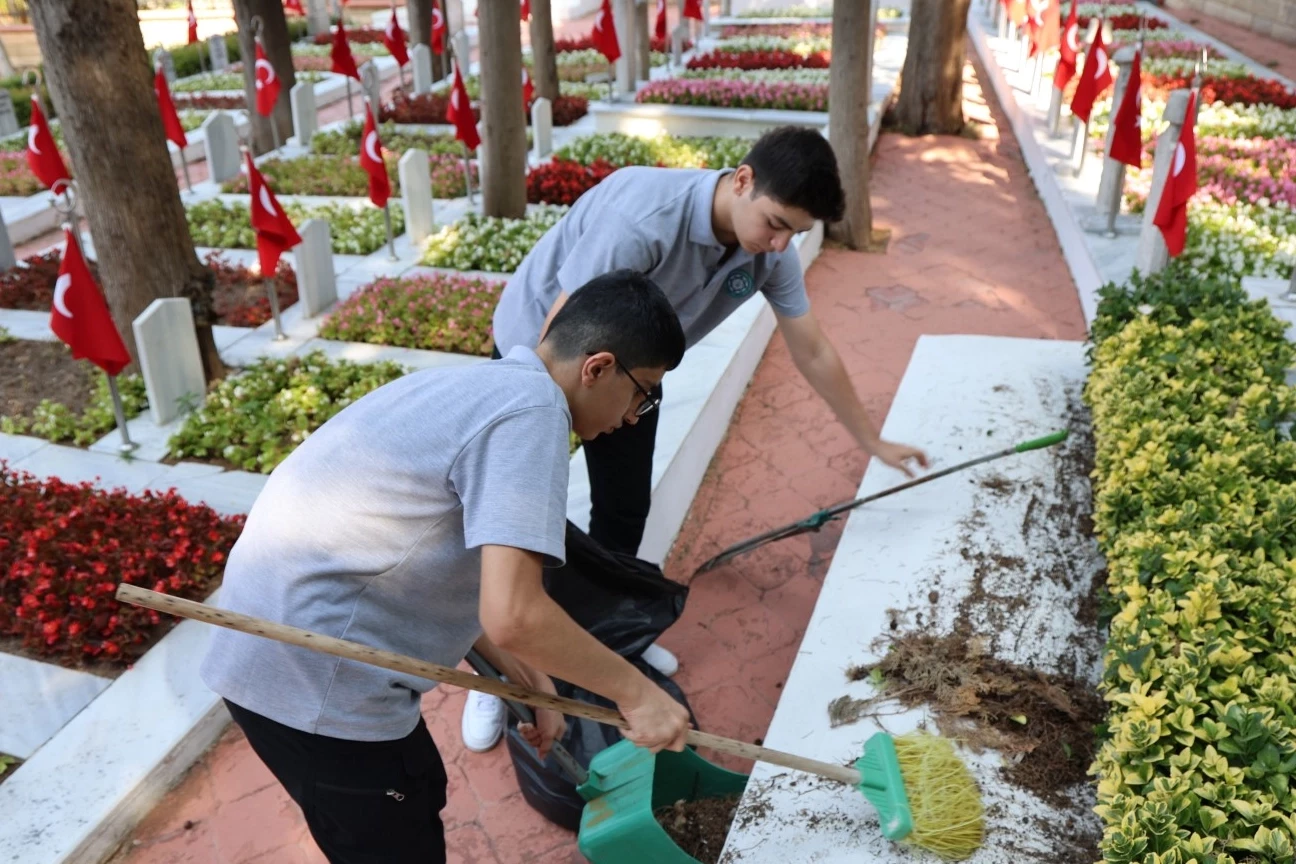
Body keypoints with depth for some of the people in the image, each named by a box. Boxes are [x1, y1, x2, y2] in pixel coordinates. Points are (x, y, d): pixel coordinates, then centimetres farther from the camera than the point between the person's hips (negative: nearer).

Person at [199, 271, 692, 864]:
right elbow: (512, 614, -28)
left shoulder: (488, 385, 12)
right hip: (314, 679, -10)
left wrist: (526, 677, 14)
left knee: (420, 795, 26)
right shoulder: (531, 407, -18)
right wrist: (635, 691, -14)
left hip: (289, 638, 10)